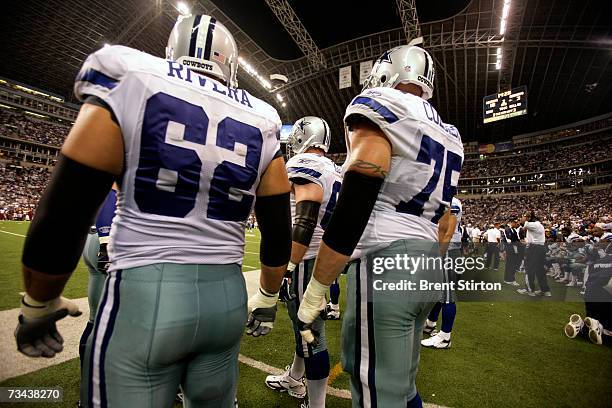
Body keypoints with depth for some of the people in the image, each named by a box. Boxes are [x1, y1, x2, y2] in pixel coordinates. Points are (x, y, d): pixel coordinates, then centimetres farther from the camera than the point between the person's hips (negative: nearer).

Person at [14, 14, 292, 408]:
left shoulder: (130, 83, -2)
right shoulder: (261, 126, 6)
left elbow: (63, 216, -5)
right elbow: (279, 232, 6)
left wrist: (39, 306, 11)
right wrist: (267, 299, 21)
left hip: (143, 296, -3)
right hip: (227, 296, 4)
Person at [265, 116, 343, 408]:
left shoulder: (303, 164, -13)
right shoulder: (335, 171, 14)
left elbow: (305, 221, -25)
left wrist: (289, 268, -22)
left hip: (305, 261, -10)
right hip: (325, 259, 10)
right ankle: (293, 381, 46)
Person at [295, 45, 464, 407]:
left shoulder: (380, 105, -5)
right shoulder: (449, 134, 20)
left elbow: (353, 205, -18)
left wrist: (315, 290, -13)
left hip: (384, 265, -9)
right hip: (429, 266, 9)